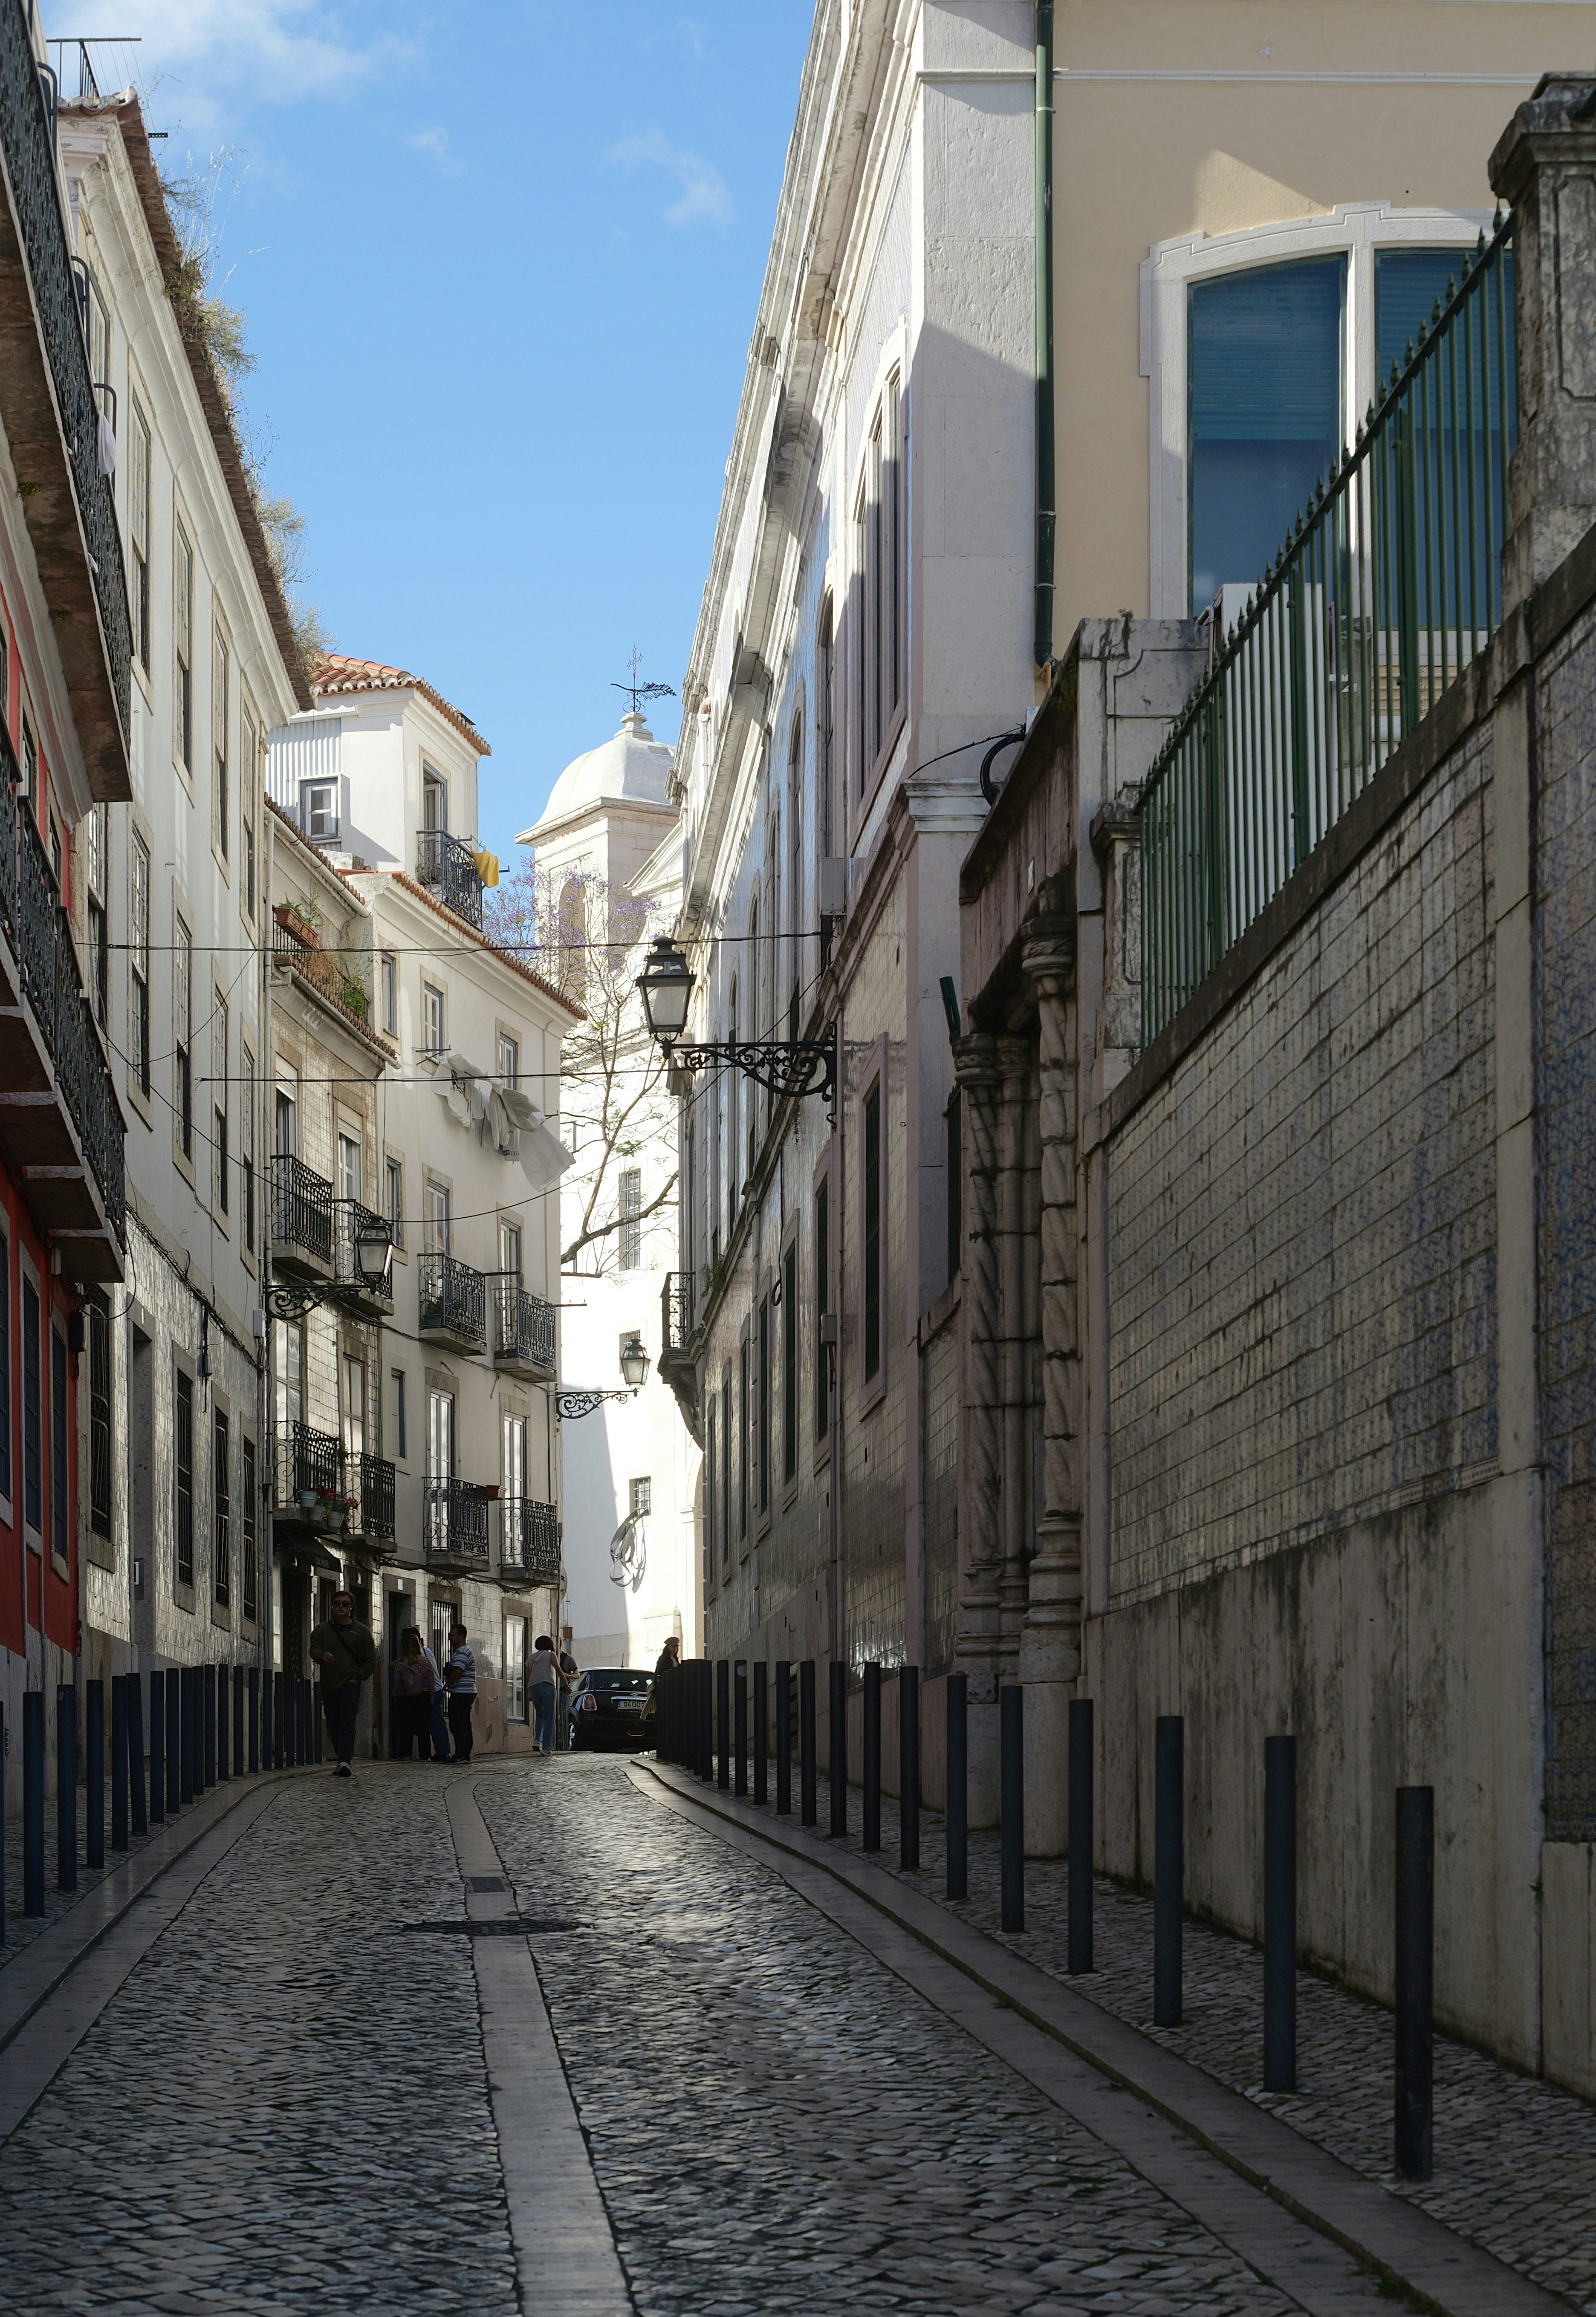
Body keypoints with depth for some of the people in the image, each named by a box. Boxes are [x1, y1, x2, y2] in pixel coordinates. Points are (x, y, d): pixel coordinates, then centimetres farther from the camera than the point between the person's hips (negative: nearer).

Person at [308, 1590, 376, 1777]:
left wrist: (357, 1678, -4)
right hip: (329, 1686, 3)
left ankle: (345, 1761, -27)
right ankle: (344, 1761, 13)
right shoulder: (322, 1630, 13)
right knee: (334, 1726, 5)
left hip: (350, 1684, -3)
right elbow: (314, 1650, -1)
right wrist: (322, 1656, -25)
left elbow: (371, 1660, 10)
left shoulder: (361, 1631, 10)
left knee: (347, 1723, -16)